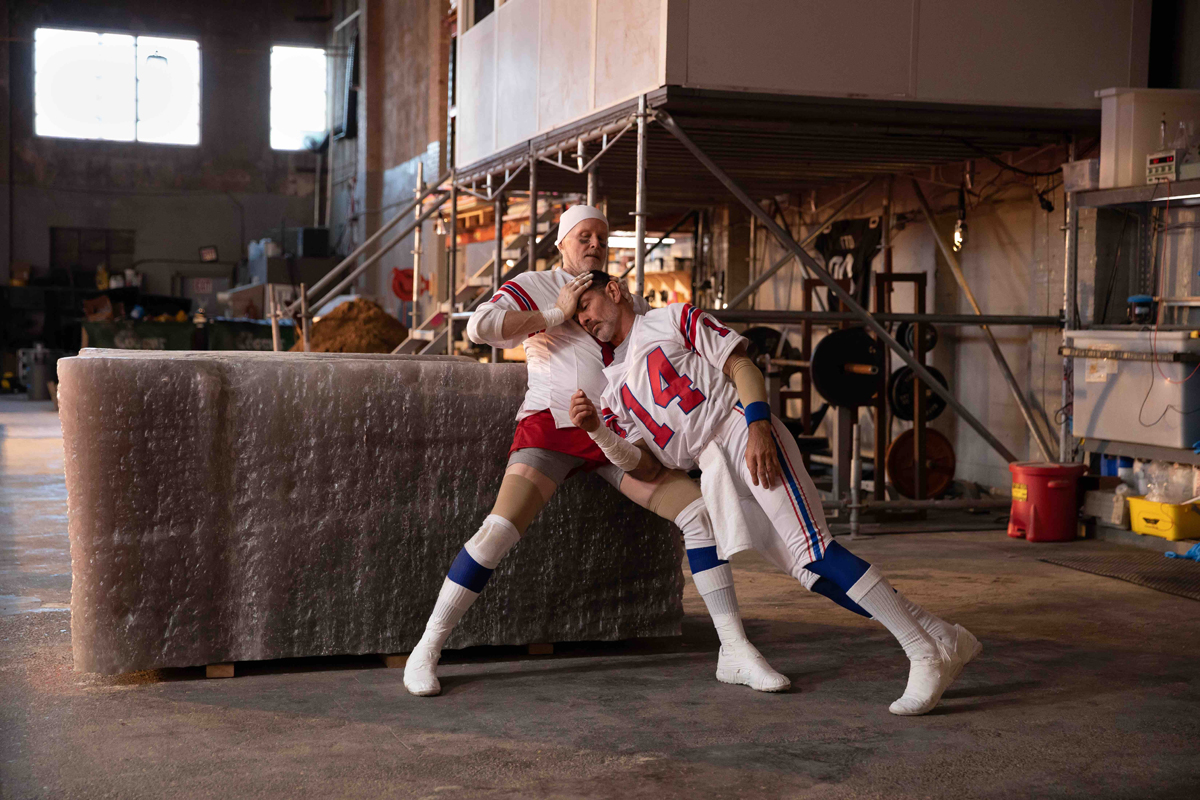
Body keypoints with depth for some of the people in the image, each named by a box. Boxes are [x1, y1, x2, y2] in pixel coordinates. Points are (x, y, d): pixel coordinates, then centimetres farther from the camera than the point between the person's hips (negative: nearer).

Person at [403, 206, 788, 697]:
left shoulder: (627, 300, 21)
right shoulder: (534, 287, 6)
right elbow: (479, 327, -10)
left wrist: (628, 312, -1)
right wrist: (555, 314, -9)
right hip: (553, 426, -4)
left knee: (701, 514, -8)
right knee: (500, 529, -24)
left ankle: (735, 653, -1)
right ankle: (426, 651, -8)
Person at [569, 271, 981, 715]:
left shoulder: (673, 319, 11)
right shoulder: (610, 389, 22)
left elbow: (741, 366, 2)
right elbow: (648, 469, 11)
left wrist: (758, 426, -16)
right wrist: (596, 432, -5)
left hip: (742, 430, -4)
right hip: (711, 472, 5)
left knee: (811, 551, -20)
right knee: (808, 569, -7)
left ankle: (927, 653, -17)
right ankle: (946, 639, -2)